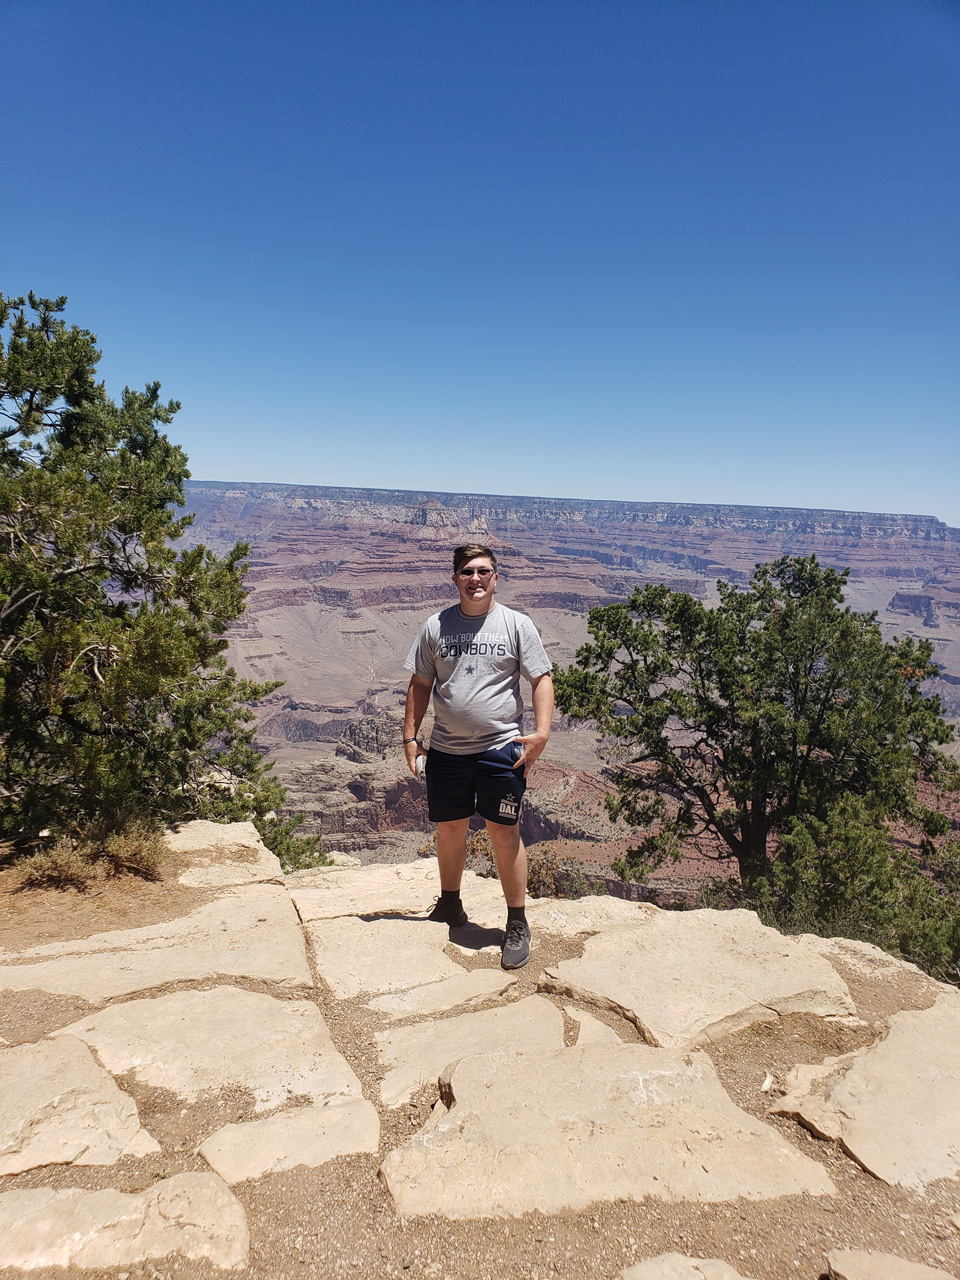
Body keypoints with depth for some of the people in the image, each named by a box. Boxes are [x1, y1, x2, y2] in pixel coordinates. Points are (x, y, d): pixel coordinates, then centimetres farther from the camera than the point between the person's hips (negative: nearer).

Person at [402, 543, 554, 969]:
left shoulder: (516, 624, -1)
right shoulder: (436, 626, 5)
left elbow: (541, 679, -1)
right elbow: (420, 684, 10)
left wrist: (542, 732, -13)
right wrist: (410, 737, 5)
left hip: (501, 749, -3)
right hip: (446, 749, 3)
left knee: (504, 834, 0)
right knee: (449, 829, 14)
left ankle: (517, 924, 16)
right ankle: (449, 906, 36)